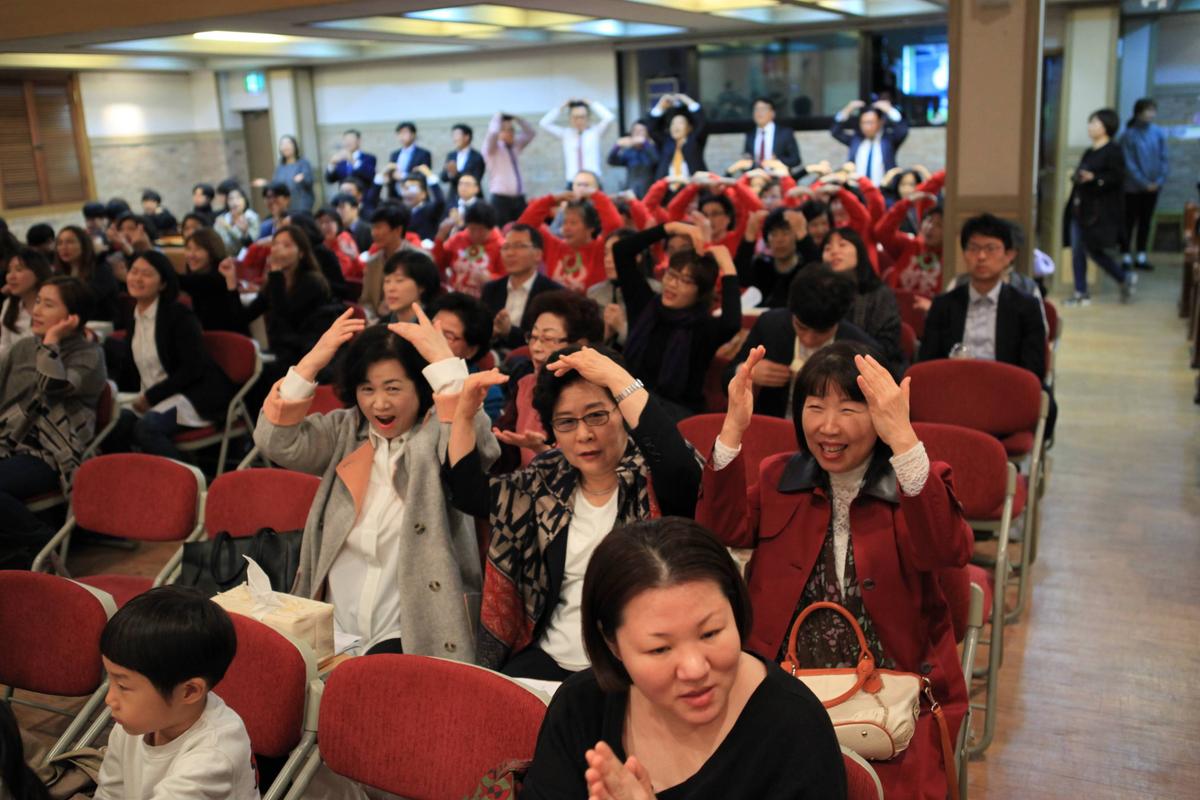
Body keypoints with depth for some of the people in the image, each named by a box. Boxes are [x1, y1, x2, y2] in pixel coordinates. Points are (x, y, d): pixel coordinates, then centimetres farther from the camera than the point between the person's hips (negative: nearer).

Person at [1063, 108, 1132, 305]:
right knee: (1077, 252, 5)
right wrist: (1076, 176, 3)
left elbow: (1117, 178, -16)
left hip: (1099, 212, -8)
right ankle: (1081, 294, 12)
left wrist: (1093, 178, -27)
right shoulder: (1089, 152, 16)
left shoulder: (1113, 151, -8)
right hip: (1080, 209, 8)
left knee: (1093, 250, -6)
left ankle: (1124, 278, 16)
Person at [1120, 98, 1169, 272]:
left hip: (1152, 187, 4)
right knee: (1129, 222, 3)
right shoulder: (1129, 135, -12)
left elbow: (1164, 158, 3)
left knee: (1146, 221, 11)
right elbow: (1129, 164, -13)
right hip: (1133, 188, -4)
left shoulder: (1158, 133, -1)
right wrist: (1144, 183, -14)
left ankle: (1141, 257, 21)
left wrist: (1160, 180, -8)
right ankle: (1126, 258, 10)